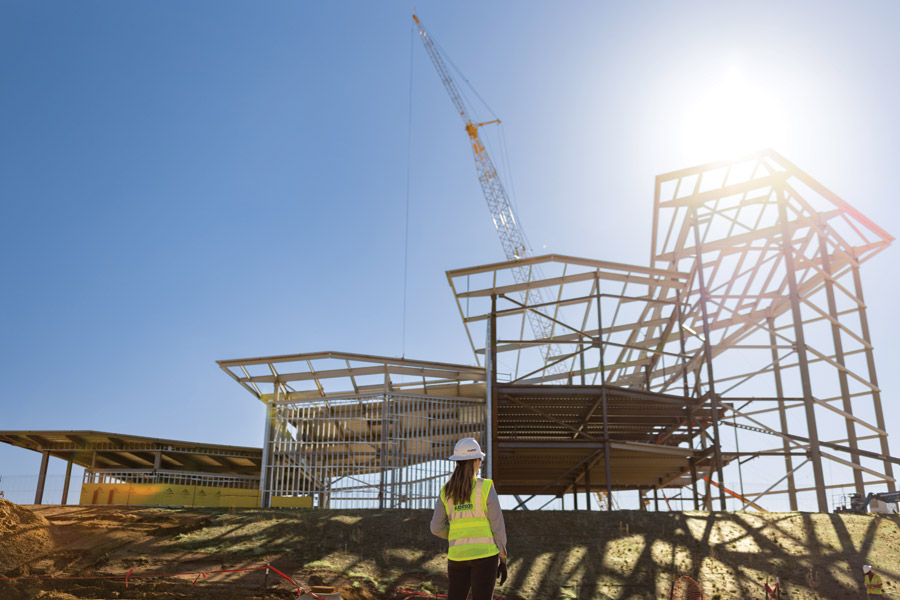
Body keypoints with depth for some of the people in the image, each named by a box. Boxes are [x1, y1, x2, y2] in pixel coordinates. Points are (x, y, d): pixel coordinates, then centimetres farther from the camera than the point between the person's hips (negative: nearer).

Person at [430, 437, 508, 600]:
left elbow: (437, 528, 3)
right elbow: (497, 526, -7)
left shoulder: (446, 492, 3)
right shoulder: (486, 488, -8)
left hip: (458, 555, 4)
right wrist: (503, 560, 2)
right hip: (484, 554, -4)